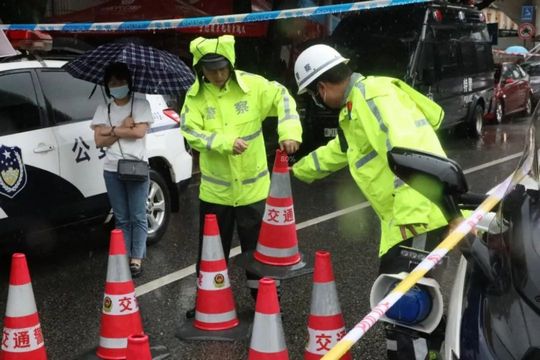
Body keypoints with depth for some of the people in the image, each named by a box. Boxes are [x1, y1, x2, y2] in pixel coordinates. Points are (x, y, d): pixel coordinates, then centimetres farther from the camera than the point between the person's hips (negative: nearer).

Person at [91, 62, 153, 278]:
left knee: (138, 217, -3)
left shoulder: (141, 105, 3)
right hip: (112, 170, 3)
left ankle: (136, 259, 0)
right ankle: (123, 258, 8)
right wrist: (123, 128, -10)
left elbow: (139, 132, -12)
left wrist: (111, 131, -6)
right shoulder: (103, 110, 10)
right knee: (122, 218, 6)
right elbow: (99, 141, 0)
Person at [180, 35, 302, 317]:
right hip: (215, 189, 1)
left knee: (258, 246, 10)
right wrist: (224, 142, -27)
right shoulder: (195, 95, -6)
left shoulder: (252, 85, -10)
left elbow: (283, 98, -6)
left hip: (253, 186, -1)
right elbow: (190, 132, -12)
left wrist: (289, 131, -22)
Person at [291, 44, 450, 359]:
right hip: (407, 211, 11)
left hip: (421, 211, -11)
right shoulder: (356, 105, 19)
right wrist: (298, 170, 46)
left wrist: (411, 213, -32)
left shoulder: (373, 96, -14)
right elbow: (339, 151, 37)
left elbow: (407, 151, -27)